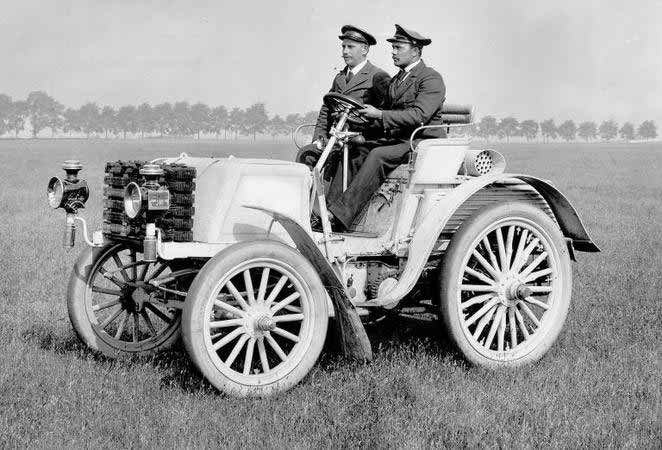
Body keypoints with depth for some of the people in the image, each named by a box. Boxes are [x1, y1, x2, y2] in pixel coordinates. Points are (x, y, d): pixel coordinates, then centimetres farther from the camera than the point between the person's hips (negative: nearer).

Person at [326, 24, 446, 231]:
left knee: (378, 156, -30)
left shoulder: (431, 78, -7)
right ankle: (331, 205, -22)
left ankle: (340, 215, -36)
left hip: (424, 142, -8)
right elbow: (385, 112, 17)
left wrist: (380, 115, -23)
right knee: (354, 152, -13)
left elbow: (419, 115, -21)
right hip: (394, 139, 8)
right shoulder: (395, 81, 21)